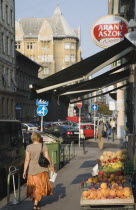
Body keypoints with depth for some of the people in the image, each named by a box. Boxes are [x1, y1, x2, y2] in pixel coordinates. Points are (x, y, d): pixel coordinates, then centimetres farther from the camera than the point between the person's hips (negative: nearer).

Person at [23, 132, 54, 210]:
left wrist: (24, 171, -2)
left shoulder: (29, 147, -5)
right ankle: (36, 204, 2)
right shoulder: (44, 146, -7)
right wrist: (51, 166, 9)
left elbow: (27, 160, -7)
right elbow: (47, 158, -6)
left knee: (33, 186, 19)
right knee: (40, 186, 7)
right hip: (42, 169, -1)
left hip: (31, 170, 2)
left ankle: (35, 200, 31)